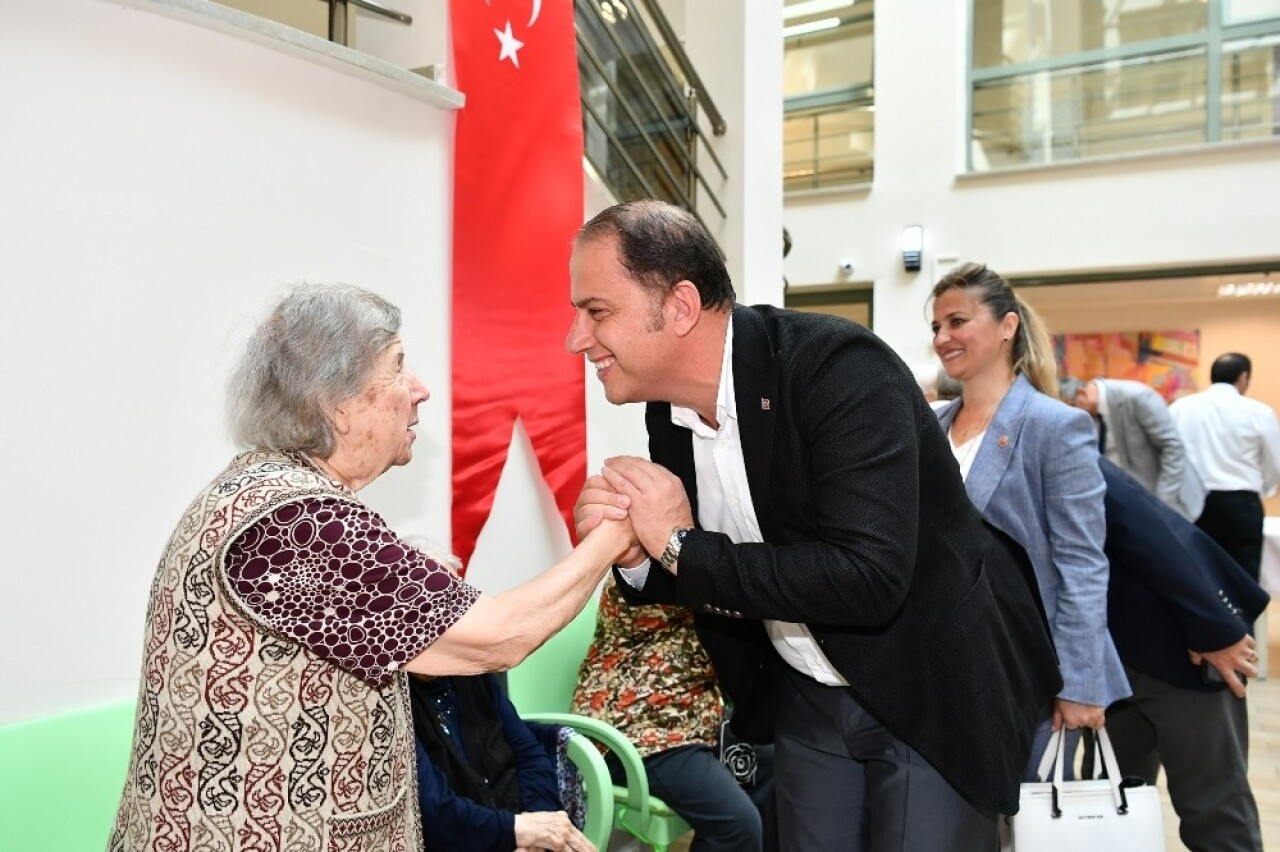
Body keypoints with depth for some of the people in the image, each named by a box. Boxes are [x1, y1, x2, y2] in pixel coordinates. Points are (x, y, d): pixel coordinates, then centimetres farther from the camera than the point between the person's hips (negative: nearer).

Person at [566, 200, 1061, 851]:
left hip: (934, 693, -6)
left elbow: (870, 578, -35)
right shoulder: (668, 414, -5)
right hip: (805, 696, 6)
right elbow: (707, 589, 6)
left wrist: (684, 545, -28)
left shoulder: (841, 371, -26)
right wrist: (634, 554, -17)